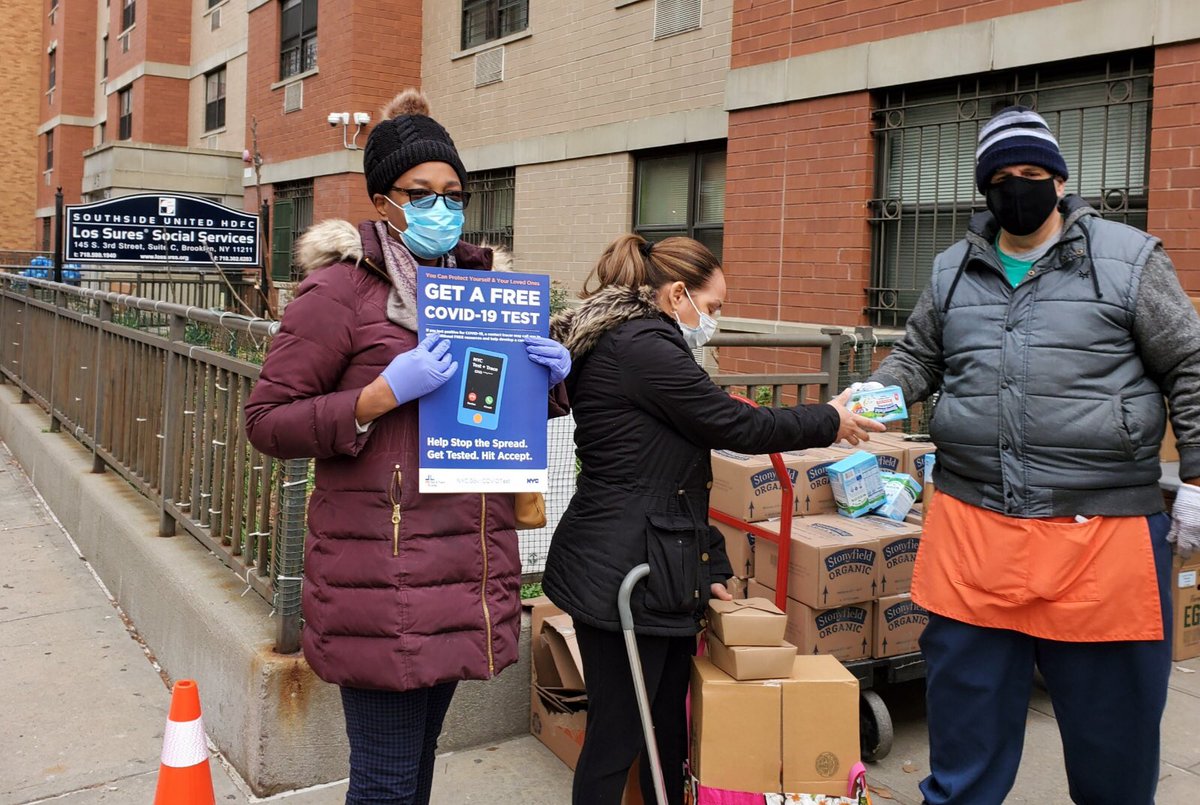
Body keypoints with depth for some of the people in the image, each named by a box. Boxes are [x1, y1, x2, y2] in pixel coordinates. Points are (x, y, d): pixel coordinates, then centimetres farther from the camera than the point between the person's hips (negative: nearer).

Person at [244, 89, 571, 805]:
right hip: (382, 567, -6)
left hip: (465, 556, 7)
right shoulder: (342, 288, -7)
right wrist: (384, 393, -21)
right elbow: (267, 422, -9)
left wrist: (552, 377, 1)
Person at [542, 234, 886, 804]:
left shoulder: (619, 343, 17)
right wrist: (830, 421, 3)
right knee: (615, 737, 1)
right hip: (623, 574, -10)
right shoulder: (645, 348, -16)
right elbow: (741, 427, -13)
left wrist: (709, 566, 19)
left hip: (659, 570, 10)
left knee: (668, 731, 17)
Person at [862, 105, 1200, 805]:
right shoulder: (954, 270, 11)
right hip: (972, 523, 3)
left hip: (1105, 528, -3)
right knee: (966, 698, 13)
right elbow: (917, 358, 20)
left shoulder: (1128, 258, 0)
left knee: (1112, 708, 10)